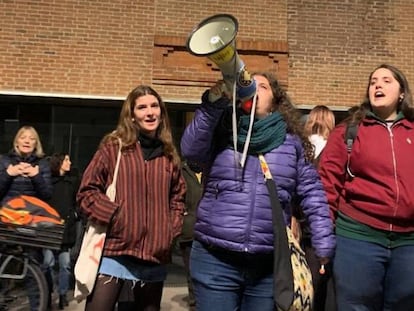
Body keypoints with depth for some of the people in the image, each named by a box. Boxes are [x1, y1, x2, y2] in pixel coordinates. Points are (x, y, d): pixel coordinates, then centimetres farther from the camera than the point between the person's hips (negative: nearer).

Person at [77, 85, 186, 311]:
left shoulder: (169, 154, 9)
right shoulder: (113, 145, -2)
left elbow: (177, 197, 19)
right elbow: (86, 192, -3)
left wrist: (172, 230, 7)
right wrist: (115, 216, -13)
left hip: (155, 255, 4)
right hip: (114, 251, -4)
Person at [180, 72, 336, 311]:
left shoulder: (292, 142, 8)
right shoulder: (222, 132, 6)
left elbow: (312, 193, 6)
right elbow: (191, 150, -12)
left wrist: (324, 245, 1)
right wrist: (213, 103, -17)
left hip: (268, 265, 2)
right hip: (215, 259, -1)